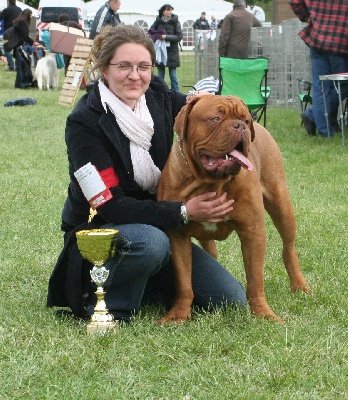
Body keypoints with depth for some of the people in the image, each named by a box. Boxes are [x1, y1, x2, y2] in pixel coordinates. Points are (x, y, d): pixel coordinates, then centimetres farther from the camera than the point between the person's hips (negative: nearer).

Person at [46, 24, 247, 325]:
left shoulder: (160, 98, -3)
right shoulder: (85, 122, -19)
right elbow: (111, 206, -23)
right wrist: (183, 212, -30)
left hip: (158, 228, 6)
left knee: (232, 300, -5)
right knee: (150, 241, -39)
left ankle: (141, 284, 14)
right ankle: (105, 305, -13)